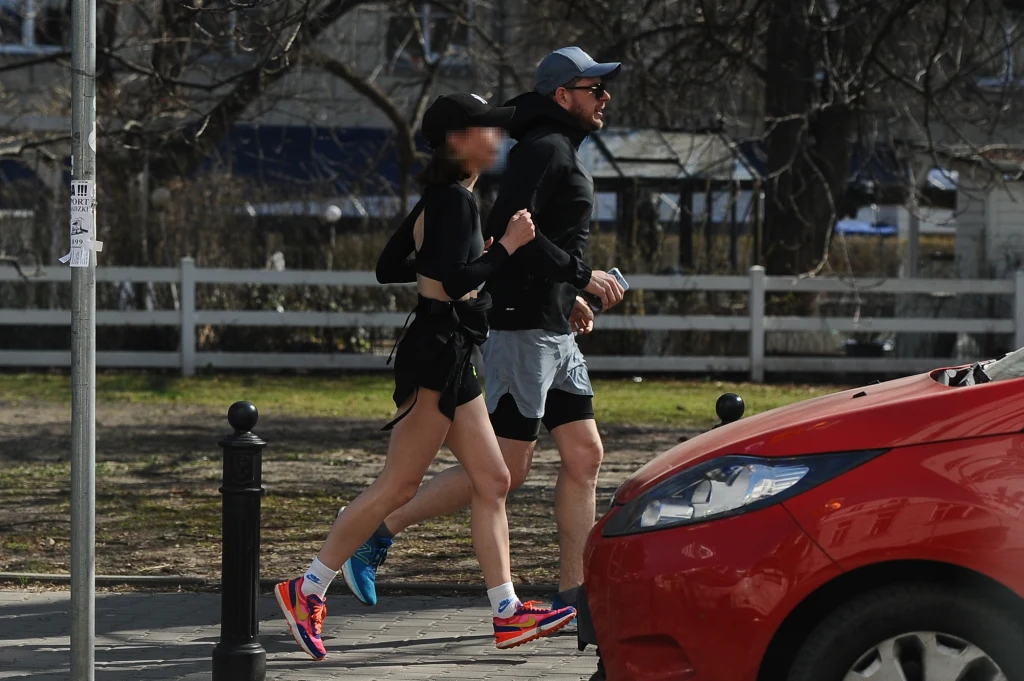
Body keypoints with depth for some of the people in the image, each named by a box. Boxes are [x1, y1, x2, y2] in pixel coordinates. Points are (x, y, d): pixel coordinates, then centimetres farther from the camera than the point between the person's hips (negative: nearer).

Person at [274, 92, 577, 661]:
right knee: (398, 486, -5)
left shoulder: (440, 199, 15)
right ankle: (308, 590, 1)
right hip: (437, 354, -11)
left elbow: (389, 267, 19)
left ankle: (508, 613, 7)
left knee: (492, 482, 7)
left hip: (450, 357, 11)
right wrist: (506, 246, -15)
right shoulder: (455, 199, -15)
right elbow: (456, 282, -25)